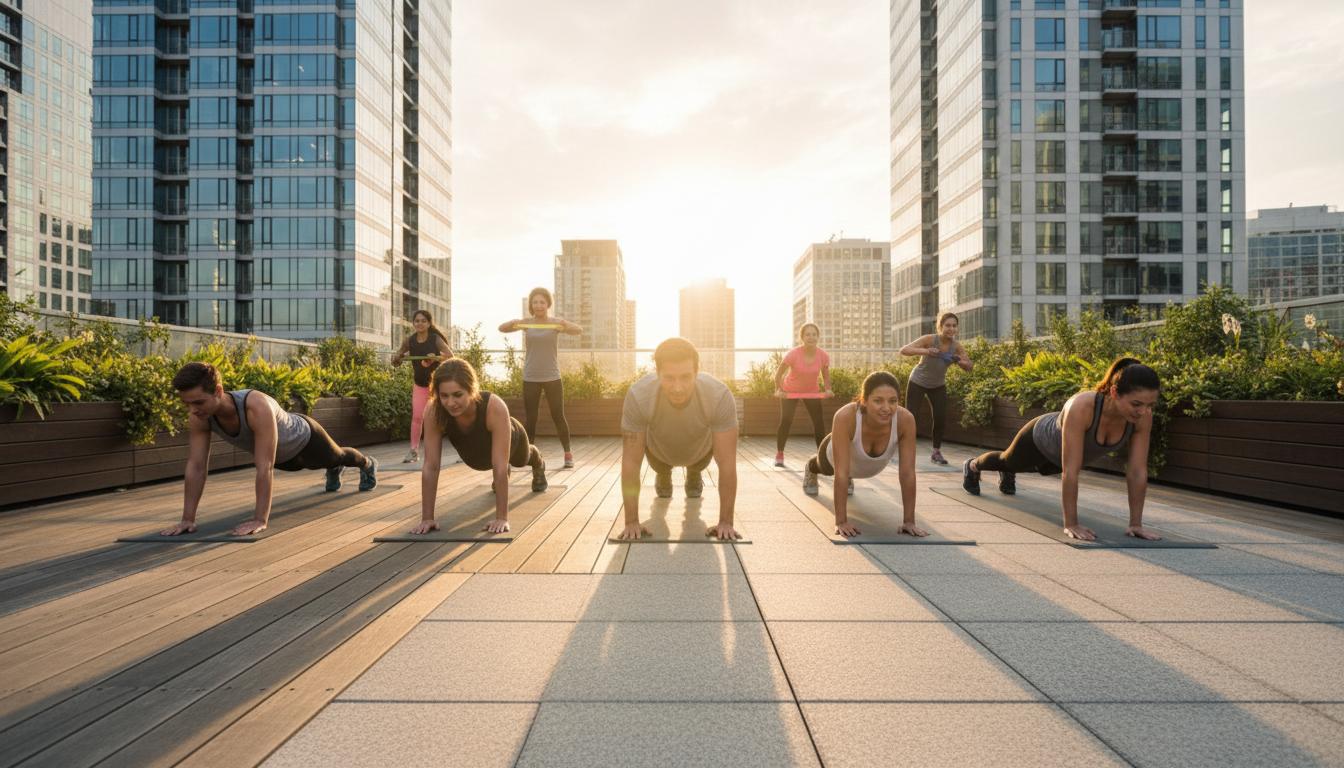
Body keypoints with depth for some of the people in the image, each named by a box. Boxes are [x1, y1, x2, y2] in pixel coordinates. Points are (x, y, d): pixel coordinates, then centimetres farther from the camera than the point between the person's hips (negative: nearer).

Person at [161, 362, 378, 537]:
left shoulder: (257, 407, -52)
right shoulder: (198, 417, -34)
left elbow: (265, 467, -52)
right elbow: (196, 466, -29)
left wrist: (260, 520, -53)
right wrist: (187, 518, -33)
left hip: (304, 438, -5)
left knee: (336, 456, 29)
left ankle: (367, 464, 65)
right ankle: (334, 470, 75)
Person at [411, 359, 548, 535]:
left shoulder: (495, 407, -49)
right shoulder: (433, 411, -40)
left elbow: (500, 466, -46)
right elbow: (430, 467, -37)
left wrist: (502, 518, -45)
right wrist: (427, 518, -38)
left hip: (510, 440, -1)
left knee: (522, 460, 35)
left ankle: (539, 467, 71)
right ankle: (500, 478, 73)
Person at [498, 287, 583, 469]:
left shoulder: (556, 322, -2)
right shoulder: (526, 322, 1)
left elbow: (579, 330, -16)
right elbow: (502, 329, -9)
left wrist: (564, 324, -37)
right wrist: (513, 323, -31)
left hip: (552, 377, -1)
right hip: (530, 378, 1)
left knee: (558, 417, 0)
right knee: (530, 418, 4)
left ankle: (568, 454, 11)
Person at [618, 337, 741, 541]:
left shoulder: (720, 395, -43)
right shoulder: (638, 396, -43)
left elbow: (727, 464, -36)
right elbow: (631, 462, -34)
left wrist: (726, 522, -33)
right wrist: (632, 522, -32)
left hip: (700, 450, 0)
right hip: (659, 450, 0)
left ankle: (694, 475, 53)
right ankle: (663, 476, 54)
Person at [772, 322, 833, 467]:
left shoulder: (823, 356, -20)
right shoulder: (793, 354, -29)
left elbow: (826, 375, -1)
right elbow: (779, 373, -17)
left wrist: (827, 389, -15)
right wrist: (778, 390, -24)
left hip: (812, 391, 3)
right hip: (790, 391, -3)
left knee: (818, 422, -4)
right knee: (785, 421, -10)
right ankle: (779, 455, 2)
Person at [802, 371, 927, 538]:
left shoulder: (906, 420, -41)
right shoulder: (845, 417, -48)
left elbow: (908, 473, -35)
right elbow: (841, 473, -45)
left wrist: (909, 521, -33)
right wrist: (841, 521, -43)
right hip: (836, 455, -1)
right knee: (825, 469, 35)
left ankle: (849, 479, 73)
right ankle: (810, 469, 70)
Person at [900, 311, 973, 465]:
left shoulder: (956, 346, -17)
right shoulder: (929, 339, -28)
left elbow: (969, 367, -10)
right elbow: (903, 350, -35)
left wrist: (960, 362, -33)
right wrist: (925, 351, -50)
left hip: (938, 385, 3)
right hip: (918, 383, -3)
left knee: (941, 419, -6)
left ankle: (936, 453, 11)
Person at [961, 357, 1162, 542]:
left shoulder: (1143, 416, -35)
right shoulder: (1081, 407, -49)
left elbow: (1138, 471, -28)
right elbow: (1070, 471, -47)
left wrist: (1136, 523, -27)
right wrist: (1071, 524, -44)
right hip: (1041, 437, -5)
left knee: (1044, 469, 38)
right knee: (1007, 461, 29)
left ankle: (1007, 474, 72)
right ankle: (972, 466, 64)